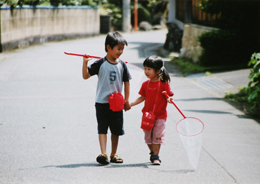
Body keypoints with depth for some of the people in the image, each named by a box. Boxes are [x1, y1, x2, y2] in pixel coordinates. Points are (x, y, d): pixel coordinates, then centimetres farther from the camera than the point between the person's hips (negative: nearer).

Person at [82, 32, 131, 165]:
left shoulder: (122, 65, 3)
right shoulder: (100, 63, -7)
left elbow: (126, 82, 10)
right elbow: (86, 76, -9)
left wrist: (126, 100, 6)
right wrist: (85, 63, -25)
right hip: (102, 102, -4)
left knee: (116, 130, 10)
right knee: (102, 129, -8)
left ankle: (113, 154, 22)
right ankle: (103, 154, -14)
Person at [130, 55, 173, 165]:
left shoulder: (164, 84, -8)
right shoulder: (145, 84, 4)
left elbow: (169, 96, -7)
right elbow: (142, 97, 11)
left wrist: (169, 99, -29)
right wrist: (131, 104, 3)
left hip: (160, 115, -4)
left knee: (157, 136, -7)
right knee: (148, 136, 9)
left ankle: (155, 157, -1)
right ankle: (153, 153, 27)